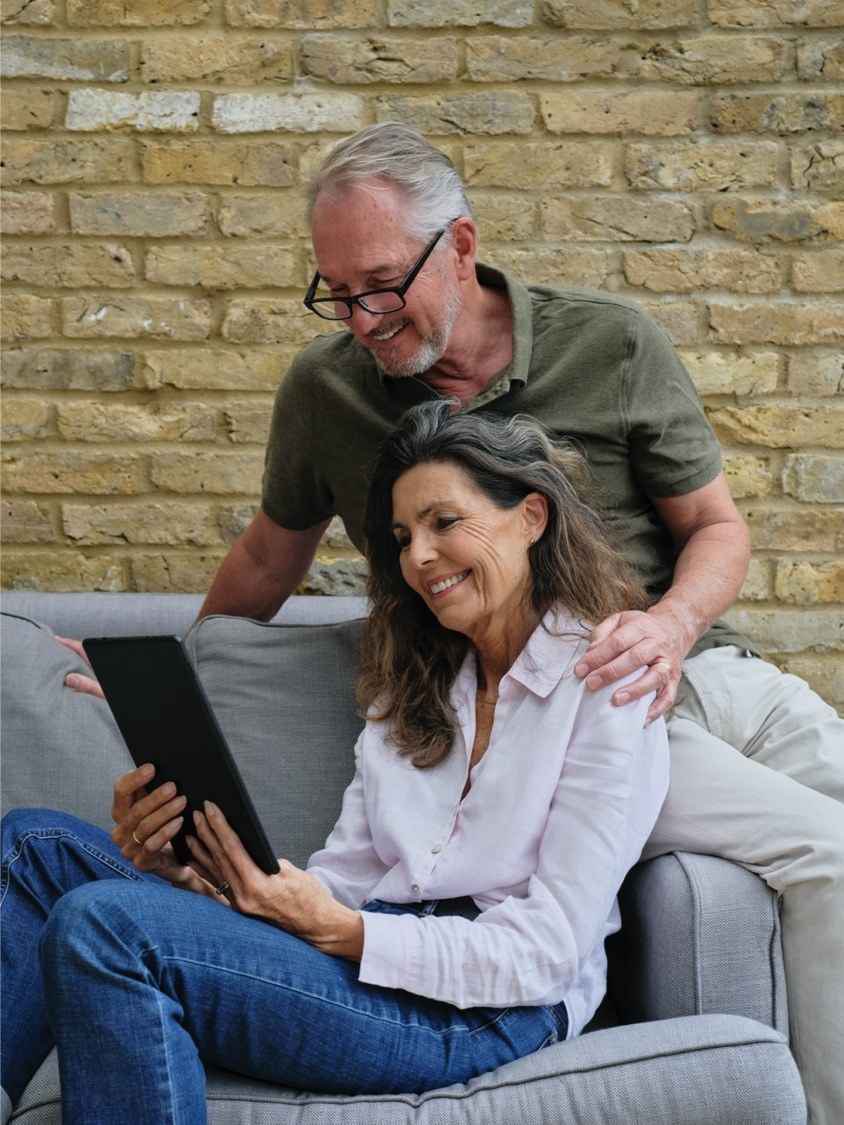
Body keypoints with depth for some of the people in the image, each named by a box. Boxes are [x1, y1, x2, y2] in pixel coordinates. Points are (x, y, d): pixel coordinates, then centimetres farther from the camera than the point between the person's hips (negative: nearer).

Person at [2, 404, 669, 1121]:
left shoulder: (606, 688, -4)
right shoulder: (415, 690, 20)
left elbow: (548, 952, -11)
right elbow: (346, 876, 11)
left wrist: (335, 929, -21)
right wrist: (197, 873, -10)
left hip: (488, 1012, -7)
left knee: (104, 925, -27)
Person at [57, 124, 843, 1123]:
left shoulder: (612, 344, -1)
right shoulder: (324, 389, 0)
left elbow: (716, 527, 5)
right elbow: (270, 558, 17)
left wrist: (672, 626, -15)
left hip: (703, 666, 3)